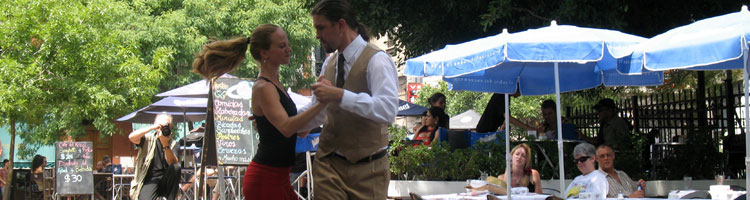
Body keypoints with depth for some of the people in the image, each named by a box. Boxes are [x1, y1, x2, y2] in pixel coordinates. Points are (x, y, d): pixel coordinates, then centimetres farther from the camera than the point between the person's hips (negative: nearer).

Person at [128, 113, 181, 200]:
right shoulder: (148, 139, 3)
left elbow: (172, 163, -13)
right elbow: (131, 137, -18)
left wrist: (165, 145, -26)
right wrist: (152, 127, -23)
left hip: (166, 181, 3)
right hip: (150, 180, -3)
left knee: (176, 167, -28)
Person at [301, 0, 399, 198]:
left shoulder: (376, 61, -12)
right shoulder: (329, 63, 11)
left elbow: (388, 110, -27)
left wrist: (339, 95, -31)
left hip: (366, 170, -6)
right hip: (328, 164, 6)